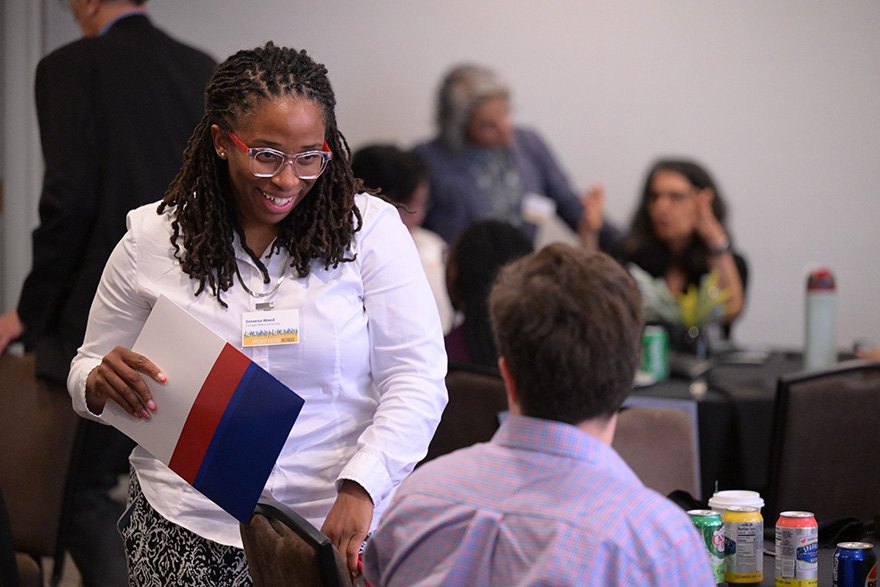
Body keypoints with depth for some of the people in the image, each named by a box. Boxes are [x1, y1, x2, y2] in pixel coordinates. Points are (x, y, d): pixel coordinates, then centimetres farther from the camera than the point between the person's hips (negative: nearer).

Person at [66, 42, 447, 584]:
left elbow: (417, 380, -6)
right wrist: (104, 384, -12)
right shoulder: (152, 239, 3)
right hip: (188, 529, 2)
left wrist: (359, 490, -21)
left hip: (335, 525, -1)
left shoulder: (370, 229, -2)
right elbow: (88, 376, 13)